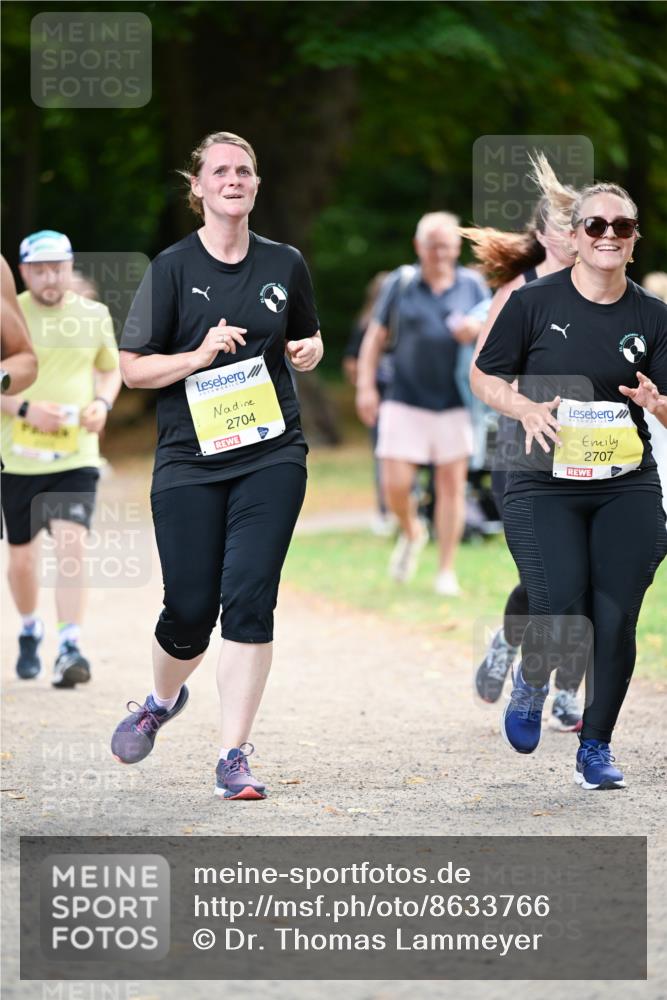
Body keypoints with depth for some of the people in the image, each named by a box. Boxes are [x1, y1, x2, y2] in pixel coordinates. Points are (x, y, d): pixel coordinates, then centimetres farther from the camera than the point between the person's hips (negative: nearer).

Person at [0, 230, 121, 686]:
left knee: (73, 546, -18)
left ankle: (70, 649, -20)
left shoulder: (95, 316, 4)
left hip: (76, 457, 0)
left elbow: (110, 369, 19)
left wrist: (102, 403, -2)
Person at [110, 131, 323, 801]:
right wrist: (201, 355, -16)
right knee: (190, 608, 0)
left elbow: (308, 340, 25)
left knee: (249, 599, -11)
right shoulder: (173, 267, -1)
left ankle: (234, 757, -7)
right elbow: (133, 368, -1)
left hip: (271, 456, 1)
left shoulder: (284, 264, 8)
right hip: (189, 460, -1)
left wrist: (307, 352, 1)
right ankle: (162, 700, 35)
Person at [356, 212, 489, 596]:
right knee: (395, 485, -5)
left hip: (454, 403, 0)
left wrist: (478, 331, -13)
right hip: (406, 402, 0)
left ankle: (447, 570, 9)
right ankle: (412, 533, 27)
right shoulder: (400, 284, 3)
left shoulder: (472, 284, 5)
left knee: (452, 483, 1)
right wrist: (366, 386, 0)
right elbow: (376, 336, 7)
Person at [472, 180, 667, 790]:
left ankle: (596, 747, 15)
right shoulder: (534, 302, -2)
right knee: (560, 611, -14)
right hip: (545, 484, -2)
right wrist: (526, 409, -13)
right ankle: (531, 682, 22)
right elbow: (485, 377, 6)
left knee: (617, 619, -2)